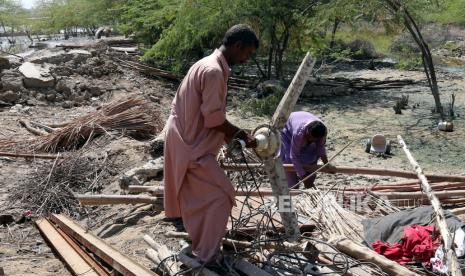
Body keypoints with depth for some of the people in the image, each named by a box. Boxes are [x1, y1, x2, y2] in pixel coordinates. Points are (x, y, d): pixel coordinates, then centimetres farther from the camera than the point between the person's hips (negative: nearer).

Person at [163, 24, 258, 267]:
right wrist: (241, 135, -9)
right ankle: (208, 254, 8)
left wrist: (235, 133, 11)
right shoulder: (214, 71, -24)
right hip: (192, 145, -11)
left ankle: (201, 245, 38)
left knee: (196, 197, 22)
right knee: (221, 195, -3)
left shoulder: (210, 65, 10)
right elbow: (214, 119, -24)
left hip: (186, 140, 11)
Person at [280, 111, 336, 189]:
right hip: (288, 130, -4)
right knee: (288, 159, -16)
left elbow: (321, 147, -14)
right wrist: (303, 176, -32)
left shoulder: (322, 131, -33)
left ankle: (309, 186, 10)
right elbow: (294, 156, -36)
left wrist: (327, 164, -24)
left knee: (311, 157, -5)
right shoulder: (299, 133, -46)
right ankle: (293, 187, -4)